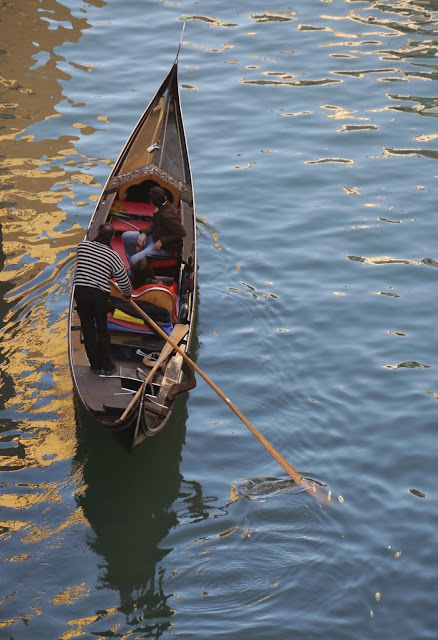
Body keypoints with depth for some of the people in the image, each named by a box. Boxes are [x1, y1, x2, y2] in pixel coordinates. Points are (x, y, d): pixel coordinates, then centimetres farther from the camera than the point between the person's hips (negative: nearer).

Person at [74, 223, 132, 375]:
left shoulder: (82, 245, 2)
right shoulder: (113, 256, -2)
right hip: (100, 294, 0)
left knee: (88, 328, 13)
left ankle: (95, 365, 18)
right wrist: (128, 294, 24)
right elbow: (123, 281, 3)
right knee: (102, 329, 15)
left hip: (80, 290, 1)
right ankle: (108, 366, 20)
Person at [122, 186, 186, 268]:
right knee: (125, 236, 12)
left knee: (134, 260, -27)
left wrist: (162, 241, -24)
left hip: (164, 248, -10)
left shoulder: (167, 216, -31)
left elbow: (181, 233, -29)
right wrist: (144, 233, -7)